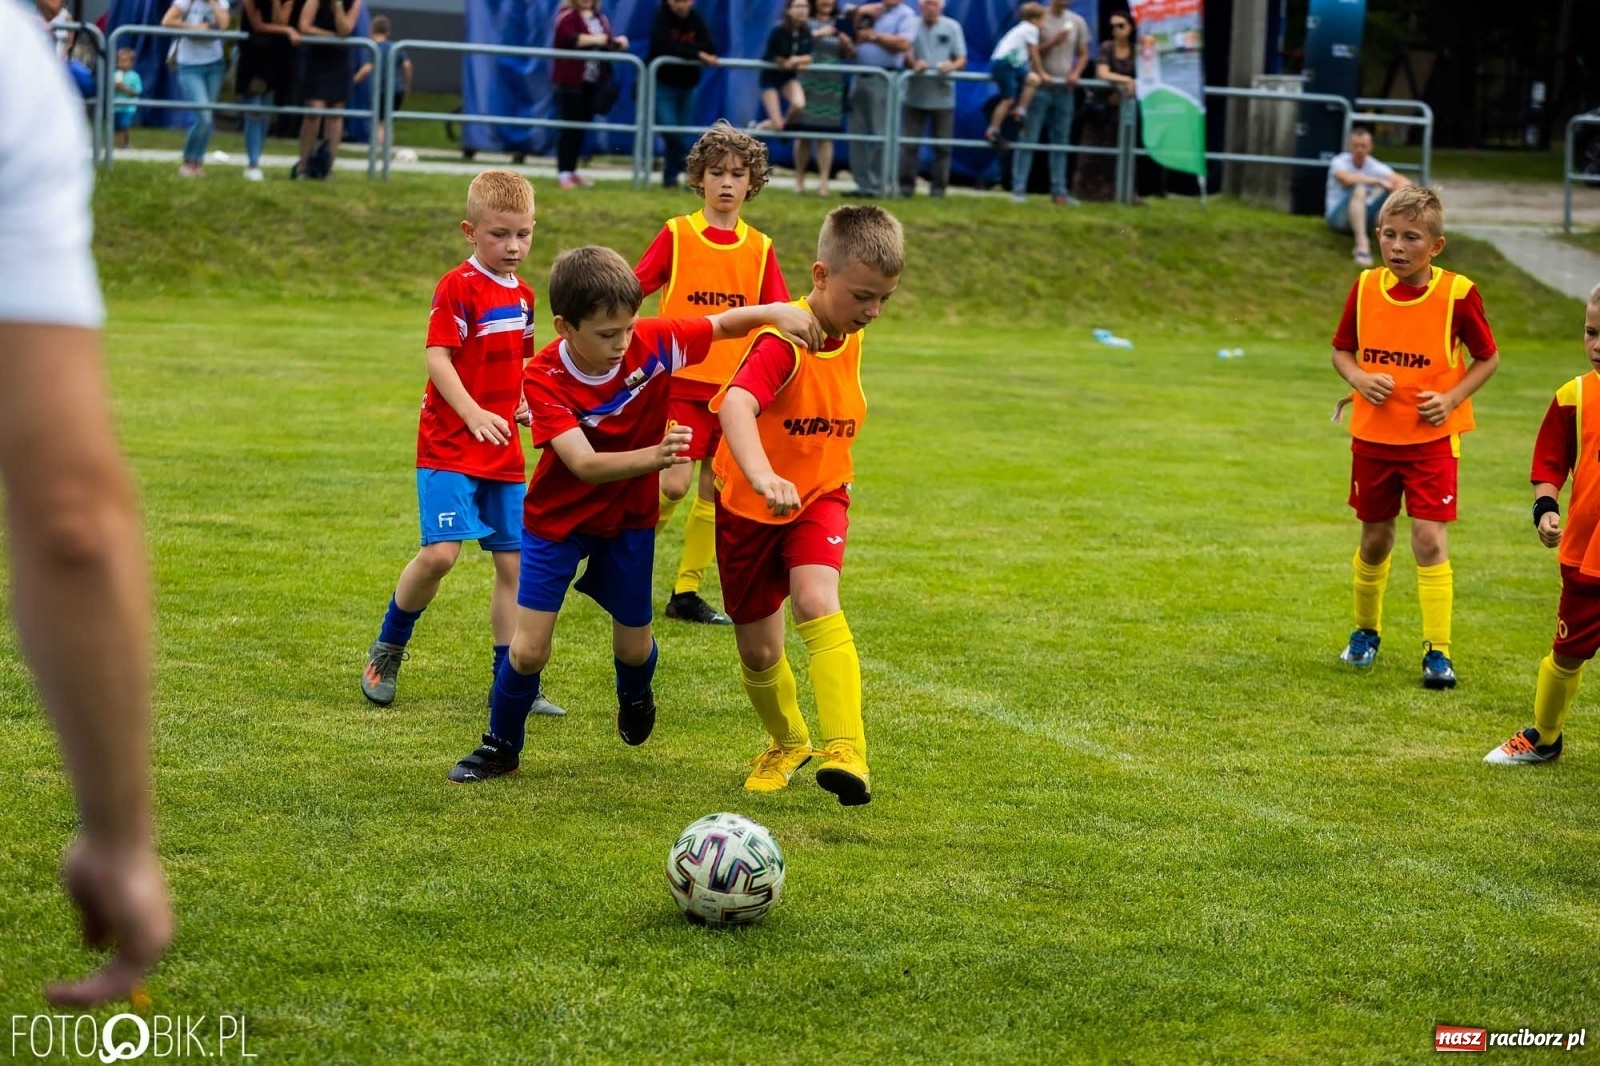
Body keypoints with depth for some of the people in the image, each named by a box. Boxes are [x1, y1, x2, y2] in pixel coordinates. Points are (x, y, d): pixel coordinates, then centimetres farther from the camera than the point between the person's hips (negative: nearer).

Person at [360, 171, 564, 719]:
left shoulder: (523, 295, 12)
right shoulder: (458, 287, -11)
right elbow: (438, 356, -17)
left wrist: (525, 402, 3)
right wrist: (474, 414, -26)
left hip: (504, 452, 7)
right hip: (449, 445, -7)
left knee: (513, 561, 5)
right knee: (440, 552, -16)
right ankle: (387, 649, 7)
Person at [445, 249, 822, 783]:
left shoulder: (654, 342, -21)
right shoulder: (543, 379, -27)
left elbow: (727, 323, -6)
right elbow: (585, 464, -37)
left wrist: (779, 312, -27)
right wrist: (656, 456, -53)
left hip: (629, 518, 2)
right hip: (558, 519, -2)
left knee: (633, 646, 11)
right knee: (528, 650, -5)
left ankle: (635, 696, 48)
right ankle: (501, 748, 19)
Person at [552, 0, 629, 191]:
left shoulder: (602, 20, 15)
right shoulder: (566, 17, -6)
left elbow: (608, 44, 16)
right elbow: (569, 38, -24)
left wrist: (618, 43, -6)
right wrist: (595, 39, -29)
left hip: (594, 82, 6)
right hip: (571, 81, -6)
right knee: (569, 127, -4)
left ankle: (572, 170, 16)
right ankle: (563, 173, -2)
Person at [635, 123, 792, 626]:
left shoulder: (760, 248, 7)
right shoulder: (676, 234, -2)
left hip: (734, 386, 4)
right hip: (681, 381, -4)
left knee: (715, 489, 5)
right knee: (674, 483, -13)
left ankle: (687, 592, 14)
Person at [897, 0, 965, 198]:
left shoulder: (952, 27, 4)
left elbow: (961, 59, 5)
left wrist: (952, 66, -18)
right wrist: (913, 63, -26)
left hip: (942, 95, 1)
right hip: (915, 94, -1)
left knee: (942, 145, 3)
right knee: (909, 143, 1)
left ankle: (938, 186, 10)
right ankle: (906, 185, 8)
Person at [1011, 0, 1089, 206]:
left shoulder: (1077, 22, 9)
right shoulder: (1040, 19, -3)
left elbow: (1084, 54, 14)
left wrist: (1076, 73, -5)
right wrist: (1053, 42, -18)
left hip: (1065, 88, 4)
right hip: (1040, 86, -4)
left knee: (1061, 141, 6)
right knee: (1028, 138, -5)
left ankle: (1058, 191, 8)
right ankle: (1019, 188, -5)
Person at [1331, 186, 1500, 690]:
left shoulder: (1457, 294, -12)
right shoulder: (1365, 288, -3)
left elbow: (1488, 358, 0)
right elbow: (1342, 350, 8)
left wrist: (1453, 398, -14)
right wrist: (1359, 378, -13)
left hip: (1431, 438, -3)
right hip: (1373, 435, 3)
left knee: (1429, 539, -11)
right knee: (1375, 539, 14)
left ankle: (1438, 652, -4)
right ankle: (1366, 631, 36)